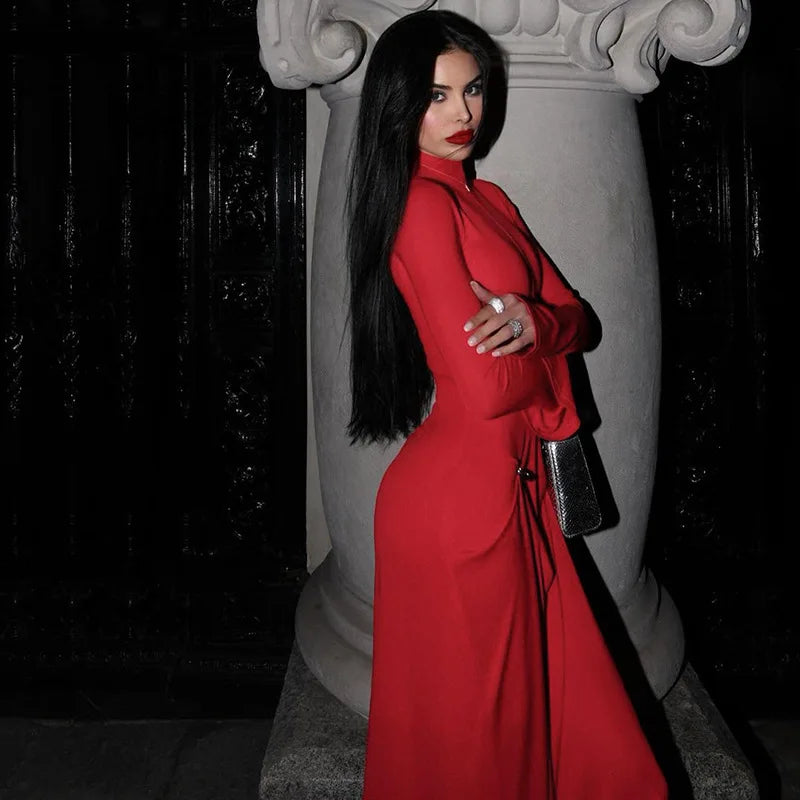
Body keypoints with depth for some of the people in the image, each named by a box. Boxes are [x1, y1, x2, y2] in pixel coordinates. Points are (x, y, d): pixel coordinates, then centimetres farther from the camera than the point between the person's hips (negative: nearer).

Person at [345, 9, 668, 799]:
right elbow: (486, 386, -22)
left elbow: (576, 317, 9)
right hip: (461, 491, -8)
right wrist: (542, 345, -1)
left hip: (513, 485, 8)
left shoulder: (486, 198, 13)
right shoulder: (422, 203, -15)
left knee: (549, 699, 18)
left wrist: (534, 322, -13)